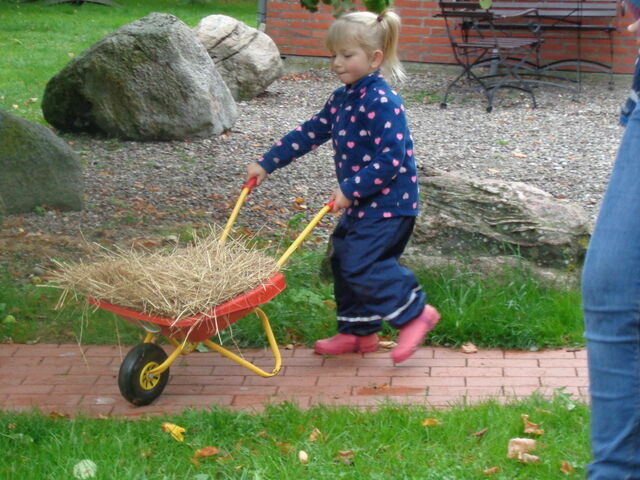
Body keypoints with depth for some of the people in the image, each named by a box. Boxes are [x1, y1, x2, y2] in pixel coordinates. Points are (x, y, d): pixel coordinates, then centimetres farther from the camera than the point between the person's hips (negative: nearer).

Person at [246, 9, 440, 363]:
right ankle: (358, 332, 26)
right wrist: (266, 164, 13)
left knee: (360, 264, -15)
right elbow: (309, 134, 15)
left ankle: (414, 314, -1)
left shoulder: (382, 103, -20)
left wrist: (351, 189, -25)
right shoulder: (342, 99, 8)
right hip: (360, 202, 10)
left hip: (388, 203, -10)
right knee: (342, 261, 13)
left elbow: (390, 160, -25)